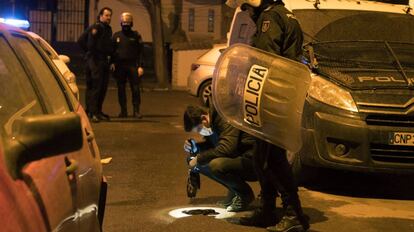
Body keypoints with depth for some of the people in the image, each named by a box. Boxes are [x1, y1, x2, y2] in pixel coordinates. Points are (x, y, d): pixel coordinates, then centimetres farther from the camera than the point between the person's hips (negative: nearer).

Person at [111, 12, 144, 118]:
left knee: (135, 88, -7)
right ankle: (123, 111, 10)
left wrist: (140, 66, -5)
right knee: (121, 89, 4)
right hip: (120, 65, 2)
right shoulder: (116, 36, 11)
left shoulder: (136, 35, 5)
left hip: (132, 65, -2)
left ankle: (136, 110, -3)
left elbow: (140, 52, 4)